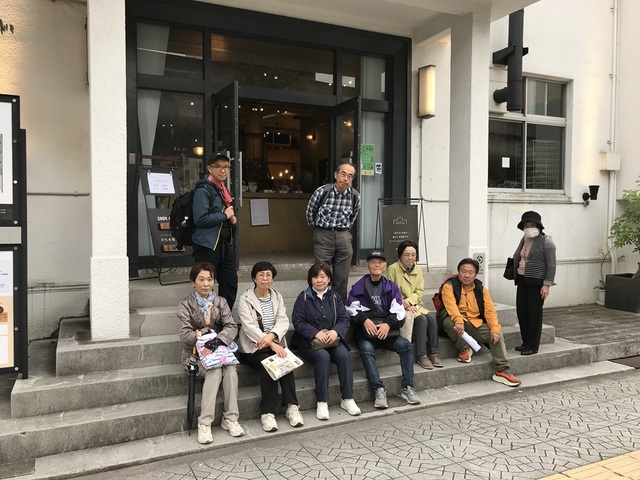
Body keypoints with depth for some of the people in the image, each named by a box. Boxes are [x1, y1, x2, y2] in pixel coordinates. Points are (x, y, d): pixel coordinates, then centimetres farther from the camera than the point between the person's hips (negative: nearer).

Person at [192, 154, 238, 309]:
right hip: (207, 245, -9)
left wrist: (232, 219, 6)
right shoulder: (203, 190, -13)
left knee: (230, 282, 13)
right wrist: (224, 215, -14)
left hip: (225, 244, 9)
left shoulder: (223, 189, 15)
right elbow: (200, 219, -23)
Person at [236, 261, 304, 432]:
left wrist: (271, 336, -23)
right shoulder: (245, 299, -2)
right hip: (252, 348, -3)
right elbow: (249, 326, -15)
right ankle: (267, 413, -26)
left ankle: (291, 406, -23)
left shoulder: (277, 297, 12)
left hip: (275, 344, 3)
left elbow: (283, 321, -1)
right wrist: (272, 344, -27)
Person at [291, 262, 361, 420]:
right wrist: (316, 333, -21)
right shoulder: (304, 297, 4)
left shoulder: (334, 297, 12)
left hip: (332, 340, 3)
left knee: (344, 355, -27)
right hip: (308, 342, -3)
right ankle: (322, 402, -24)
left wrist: (335, 331, -18)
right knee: (323, 356, -32)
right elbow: (298, 321, -6)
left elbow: (344, 319, 4)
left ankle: (347, 399, -16)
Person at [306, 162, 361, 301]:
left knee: (342, 278, 7)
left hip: (344, 237, 3)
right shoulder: (322, 191, -11)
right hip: (323, 236, -2)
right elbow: (310, 212, 6)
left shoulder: (355, 196, -4)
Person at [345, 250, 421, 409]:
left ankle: (407, 388, -18)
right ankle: (379, 390, -34)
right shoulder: (358, 287, 10)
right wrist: (365, 320, -18)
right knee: (366, 349, -34)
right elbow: (351, 309, 1)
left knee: (406, 345, -25)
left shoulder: (391, 287, 14)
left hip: (387, 329, 2)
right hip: (365, 330, -2)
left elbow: (398, 312, 4)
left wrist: (388, 324, -16)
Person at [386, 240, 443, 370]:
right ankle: (421, 355, -21)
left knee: (431, 317, -22)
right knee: (422, 319, -28)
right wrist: (405, 305, -18)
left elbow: (420, 291, 4)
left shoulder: (418, 270, 11)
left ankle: (433, 353, -14)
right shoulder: (393, 269, -7)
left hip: (415, 305, 5)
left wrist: (409, 301, -15)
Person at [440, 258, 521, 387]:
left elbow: (490, 310, -2)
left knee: (496, 334, -19)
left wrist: (495, 329, -19)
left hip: (476, 324, 4)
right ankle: (464, 349, -13)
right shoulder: (449, 286, -6)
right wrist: (459, 321, -43)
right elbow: (451, 305, -24)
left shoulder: (481, 288, 8)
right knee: (449, 320, -36)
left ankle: (503, 370, -15)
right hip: (456, 324, -3)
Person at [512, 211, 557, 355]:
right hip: (522, 280, 7)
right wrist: (516, 275, 12)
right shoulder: (524, 239, 12)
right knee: (521, 311, 10)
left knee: (534, 313, -1)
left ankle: (533, 346, 8)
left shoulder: (546, 242, -10)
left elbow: (551, 265, -12)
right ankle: (526, 342, 23)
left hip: (536, 283, -7)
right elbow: (516, 257, 21)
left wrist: (547, 285, -17)